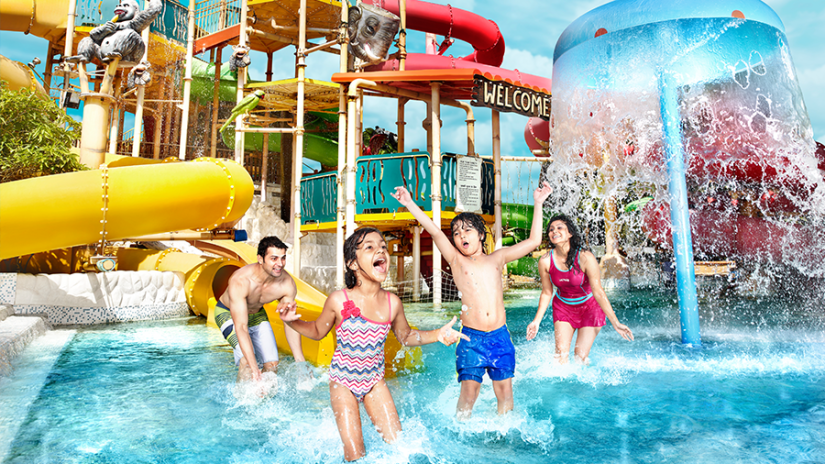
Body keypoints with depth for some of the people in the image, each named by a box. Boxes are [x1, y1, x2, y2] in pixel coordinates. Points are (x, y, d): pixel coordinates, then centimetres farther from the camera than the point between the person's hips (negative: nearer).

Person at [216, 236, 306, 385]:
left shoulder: (288, 284, -26)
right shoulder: (240, 281, -39)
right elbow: (241, 327, -41)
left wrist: (301, 363, -17)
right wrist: (254, 368, -46)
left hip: (257, 314, 4)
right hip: (228, 313, -4)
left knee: (272, 364, -3)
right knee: (247, 360, -25)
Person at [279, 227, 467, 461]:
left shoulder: (392, 302, -13)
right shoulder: (339, 300, -20)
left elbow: (406, 336, 6)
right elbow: (317, 331, -2)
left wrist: (436, 334, -8)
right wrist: (292, 321, -20)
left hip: (374, 381, 3)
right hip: (343, 381, -3)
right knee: (355, 456, -2)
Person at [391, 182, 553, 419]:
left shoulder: (497, 258, 12)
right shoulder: (456, 260, 7)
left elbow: (533, 241, 12)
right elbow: (434, 231, -3)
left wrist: (537, 203, 13)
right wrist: (409, 203, -12)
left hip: (500, 337, 2)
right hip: (471, 338, -2)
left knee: (505, 391, 7)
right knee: (469, 389, -4)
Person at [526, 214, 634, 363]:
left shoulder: (585, 258, -26)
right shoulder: (545, 261, -18)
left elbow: (598, 292, -21)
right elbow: (546, 293, -4)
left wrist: (615, 323, -20)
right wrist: (536, 321, -3)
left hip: (589, 307, -2)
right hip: (563, 306, 2)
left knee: (581, 356, -3)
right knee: (560, 354, -3)